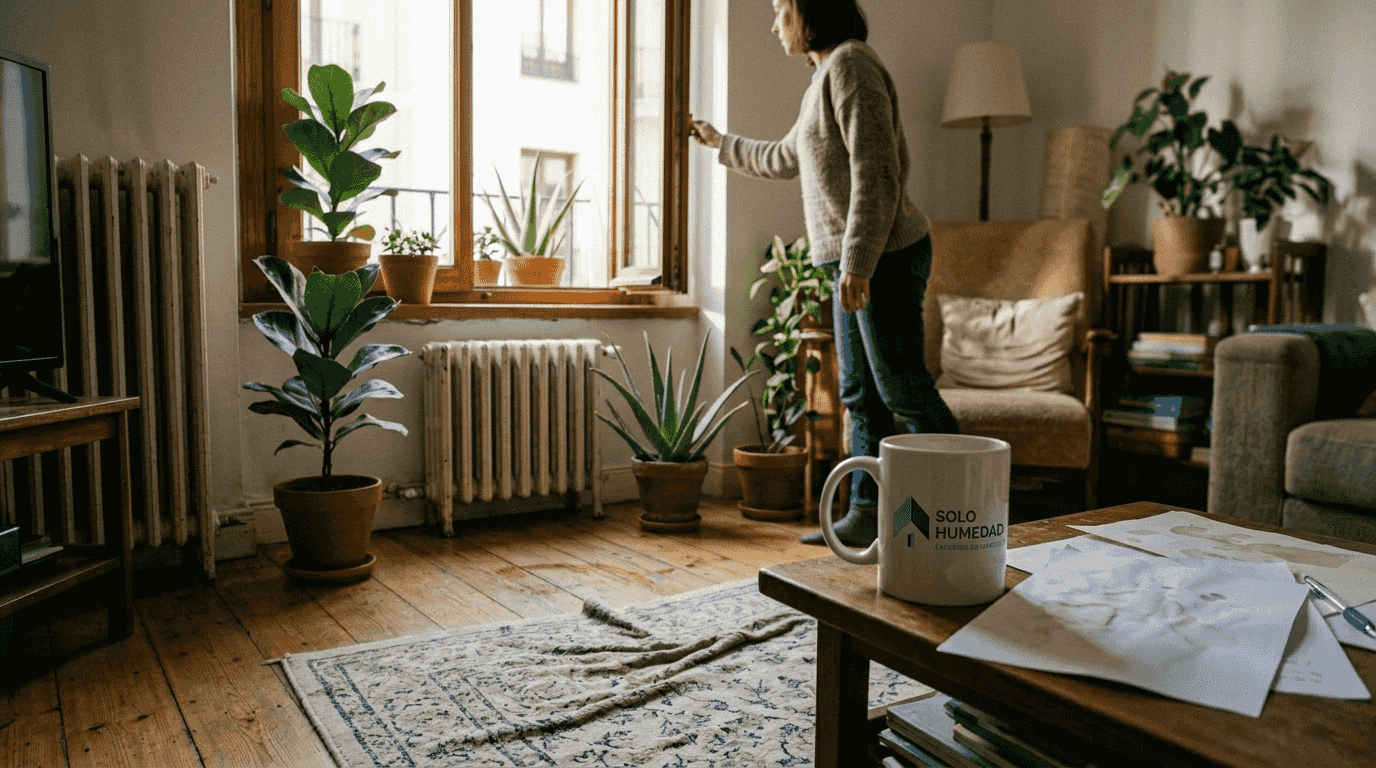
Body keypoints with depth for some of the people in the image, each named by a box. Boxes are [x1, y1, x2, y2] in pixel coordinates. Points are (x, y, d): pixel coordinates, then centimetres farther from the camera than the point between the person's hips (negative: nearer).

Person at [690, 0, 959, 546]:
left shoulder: (850, 63, -9)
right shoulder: (826, 74, 22)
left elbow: (874, 173, -19)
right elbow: (784, 160, 36)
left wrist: (857, 263, -24)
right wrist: (721, 144, 48)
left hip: (884, 255, -10)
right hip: (855, 261, 10)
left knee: (904, 389, -7)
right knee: (861, 395, 10)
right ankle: (866, 515, 16)